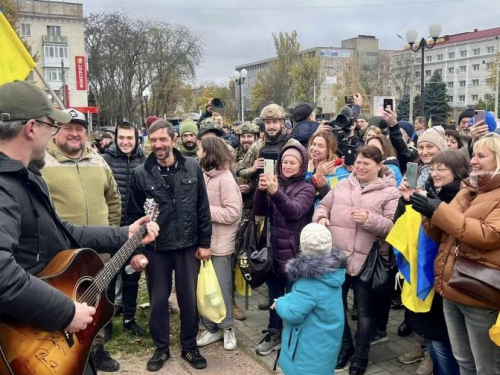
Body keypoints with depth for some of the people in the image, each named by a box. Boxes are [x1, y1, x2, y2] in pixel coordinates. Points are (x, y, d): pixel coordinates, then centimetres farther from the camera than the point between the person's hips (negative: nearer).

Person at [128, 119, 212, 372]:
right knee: (158, 300, 12)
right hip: (155, 249, 0)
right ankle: (161, 348, 32)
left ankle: (189, 347, 31)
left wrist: (204, 243, 1)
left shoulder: (192, 167, -3)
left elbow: (202, 209, 1)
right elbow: (134, 215, -2)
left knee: (189, 299, 11)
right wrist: (136, 249, -6)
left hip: (188, 247, 1)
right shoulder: (140, 173, -6)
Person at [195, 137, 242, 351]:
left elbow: (232, 213, -18)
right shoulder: (202, 174, 2)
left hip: (220, 244, -6)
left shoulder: (225, 179, -14)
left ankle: (227, 328, 26)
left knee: (221, 288, 7)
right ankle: (211, 328, 28)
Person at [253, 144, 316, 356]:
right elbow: (259, 211, -4)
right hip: (272, 249, 5)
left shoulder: (306, 189, -5)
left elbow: (295, 211, -24)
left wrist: (276, 192, -40)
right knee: (274, 294, 17)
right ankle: (274, 333, 32)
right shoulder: (275, 183, 8)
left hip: (293, 253, -4)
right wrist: (261, 190, -23)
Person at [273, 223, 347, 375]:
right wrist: (287, 299, 1)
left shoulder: (309, 281, -30)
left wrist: (280, 303, -6)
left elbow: (292, 314, -25)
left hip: (311, 347, -8)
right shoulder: (333, 270, -3)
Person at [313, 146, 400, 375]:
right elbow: (324, 205, 17)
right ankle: (345, 346, 39)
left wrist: (370, 220, -25)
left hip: (366, 261, -4)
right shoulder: (342, 185, 10)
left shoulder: (389, 192, -4)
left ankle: (361, 355, 30)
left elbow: (393, 226, -10)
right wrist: (321, 217, -4)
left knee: (364, 311, 10)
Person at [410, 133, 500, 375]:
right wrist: (430, 215, -8)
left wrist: (440, 211, -23)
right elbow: (441, 236, 13)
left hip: (479, 293, -7)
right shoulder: (467, 191, 13)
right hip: (451, 289, 7)